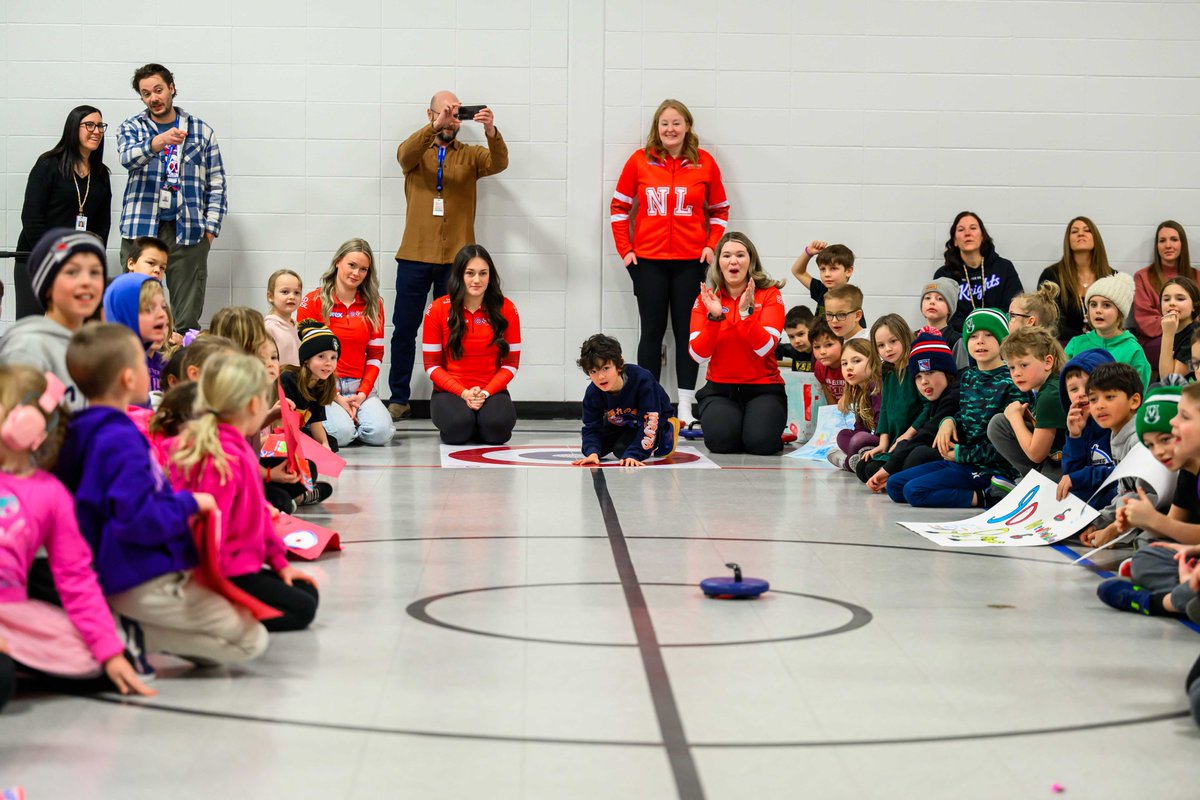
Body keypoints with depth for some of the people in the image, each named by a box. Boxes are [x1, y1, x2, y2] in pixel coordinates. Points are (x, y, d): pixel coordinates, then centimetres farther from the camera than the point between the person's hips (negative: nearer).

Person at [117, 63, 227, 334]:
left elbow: (216, 184, 13)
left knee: (187, 321, -3)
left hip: (188, 232, 0)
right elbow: (128, 157, -12)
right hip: (140, 230, 0)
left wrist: (210, 227, 0)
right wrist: (158, 141, -32)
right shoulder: (131, 128, 11)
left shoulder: (201, 131, 13)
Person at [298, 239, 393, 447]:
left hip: (359, 386, 3)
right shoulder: (313, 302, -1)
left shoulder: (373, 305, 10)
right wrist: (336, 397, -11)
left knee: (380, 433, -22)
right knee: (341, 433, -28)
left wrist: (363, 393, -6)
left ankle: (352, 416, 9)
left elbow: (375, 355, 10)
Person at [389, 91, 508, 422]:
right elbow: (405, 154, -17)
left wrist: (491, 132, -32)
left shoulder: (470, 155, 9)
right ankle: (399, 399, 12)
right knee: (404, 329, 4)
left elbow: (499, 163, -11)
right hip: (415, 257, 0)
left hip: (456, 258, 0)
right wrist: (435, 127, -34)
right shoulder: (416, 152, 7)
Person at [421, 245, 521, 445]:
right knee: (458, 428, -33)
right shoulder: (438, 309, -3)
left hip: (492, 391, 1)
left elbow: (511, 364, 1)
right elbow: (432, 365, -1)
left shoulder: (506, 309, -1)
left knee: (497, 429, -31)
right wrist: (463, 393, -15)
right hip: (450, 392, -1)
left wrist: (486, 393, -15)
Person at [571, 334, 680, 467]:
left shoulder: (642, 380, -39)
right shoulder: (592, 393, -24)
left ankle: (666, 432, -2)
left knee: (622, 449, -25)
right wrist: (592, 452, -42)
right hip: (618, 424, 5)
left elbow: (650, 421, -39)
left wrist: (633, 455, -48)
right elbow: (592, 428, -19)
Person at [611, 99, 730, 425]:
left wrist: (712, 245, -2)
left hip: (690, 261, 0)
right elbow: (619, 206, 5)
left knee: (687, 330, 4)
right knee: (652, 331, 4)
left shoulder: (705, 163, 1)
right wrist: (624, 248, -1)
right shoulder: (639, 161, 0)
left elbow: (719, 209, 9)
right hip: (648, 260, 0)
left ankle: (685, 408, 9)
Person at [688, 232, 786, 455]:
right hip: (719, 389, 1)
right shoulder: (706, 298, 3)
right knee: (721, 440, -27)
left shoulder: (769, 294, -3)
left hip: (763, 388, -1)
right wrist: (714, 317, -20)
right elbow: (699, 355, -7)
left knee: (760, 442, -26)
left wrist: (746, 312, -26)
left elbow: (765, 348, -15)